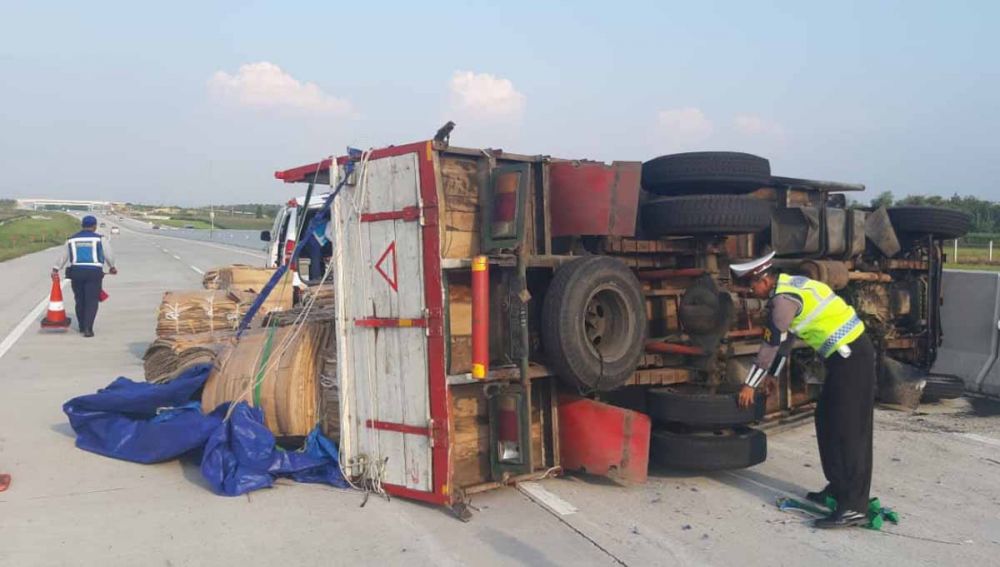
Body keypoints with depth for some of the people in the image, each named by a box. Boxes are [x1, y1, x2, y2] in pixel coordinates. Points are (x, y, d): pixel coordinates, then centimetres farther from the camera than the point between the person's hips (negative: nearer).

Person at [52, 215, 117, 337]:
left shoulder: (71, 239, 10)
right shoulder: (100, 239, 0)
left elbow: (63, 257, 15)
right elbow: (109, 255, 3)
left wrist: (56, 269, 26)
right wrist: (112, 267, 21)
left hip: (76, 272, 3)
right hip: (94, 272, -3)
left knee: (79, 300, 15)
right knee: (91, 301, -2)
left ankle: (82, 326, 24)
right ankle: (88, 328, -12)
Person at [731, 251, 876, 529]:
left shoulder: (784, 299, -16)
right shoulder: (791, 285, 13)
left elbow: (771, 345, -10)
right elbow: (781, 342, 21)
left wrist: (750, 385, -1)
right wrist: (768, 376, 24)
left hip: (850, 357, -10)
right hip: (848, 354, 10)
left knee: (849, 430, -10)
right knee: (827, 420, 15)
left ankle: (853, 506, -8)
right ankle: (839, 488, 24)